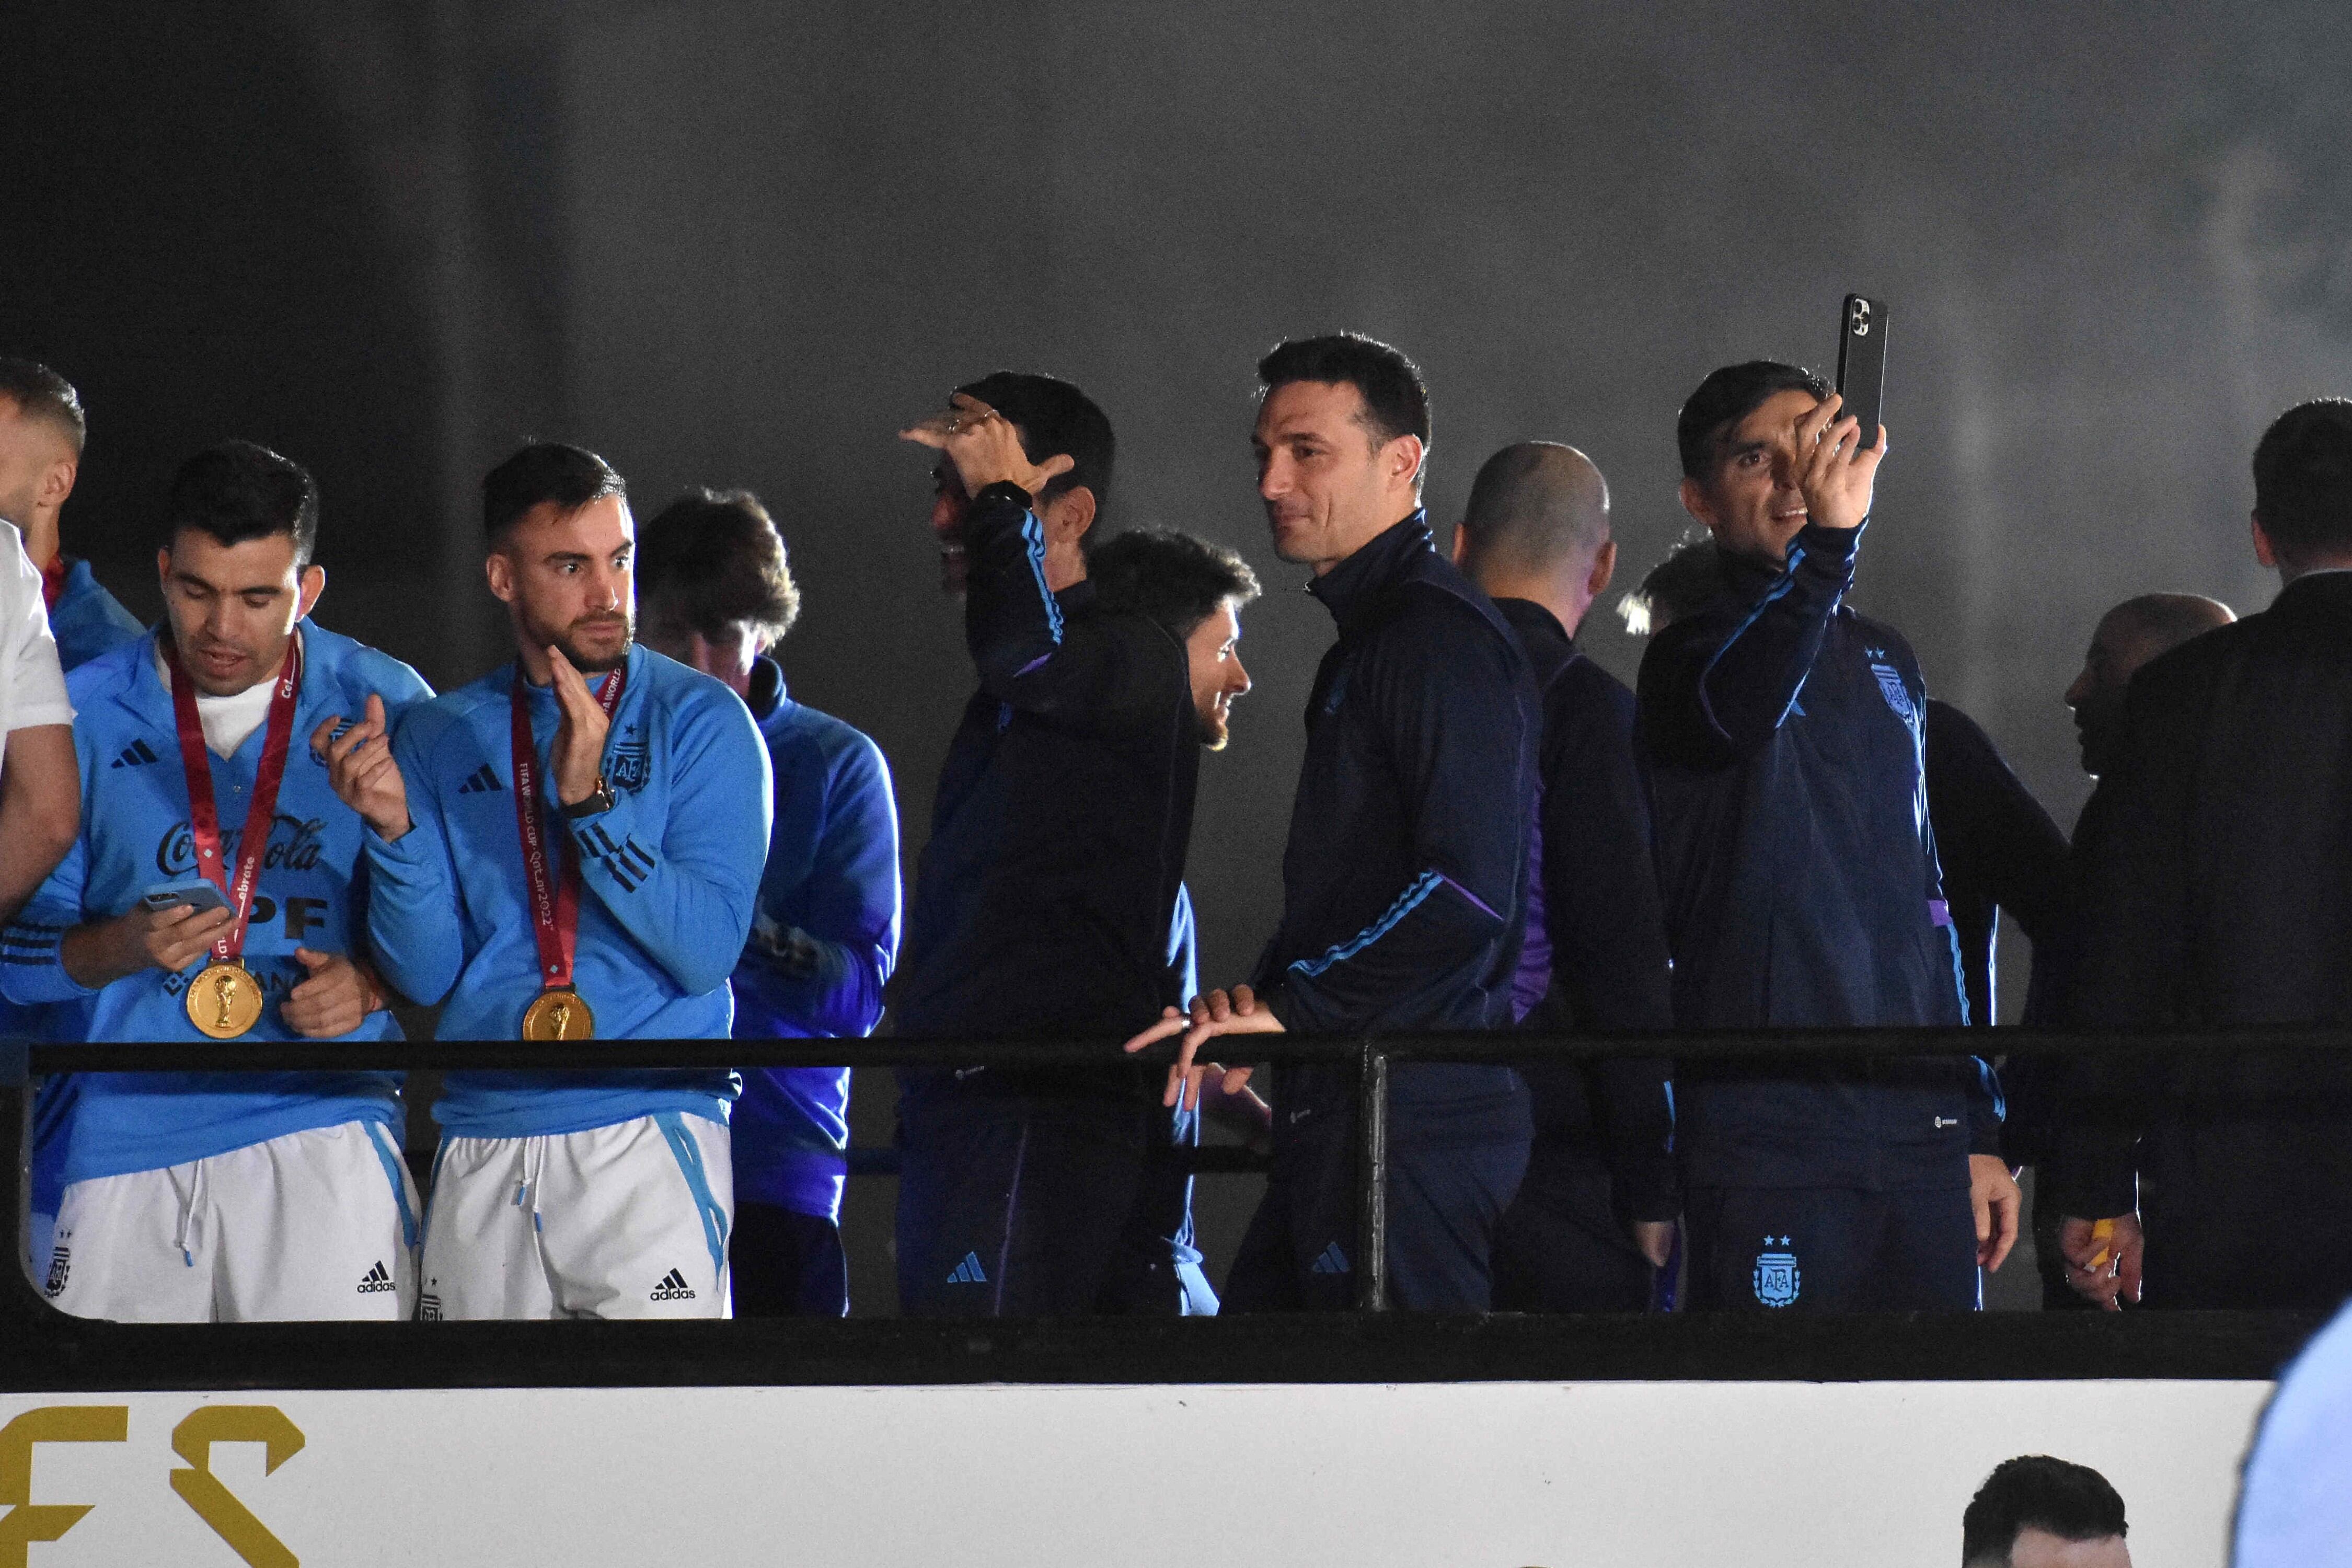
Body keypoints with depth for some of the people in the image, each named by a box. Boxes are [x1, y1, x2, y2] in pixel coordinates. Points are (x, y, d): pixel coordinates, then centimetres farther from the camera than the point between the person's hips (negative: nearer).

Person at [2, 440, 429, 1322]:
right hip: (123, 1134, 1)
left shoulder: (383, 707, 6)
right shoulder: (83, 718, 6)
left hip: (320, 1124, -1)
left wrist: (371, 984, -8)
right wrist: (121, 947, -13)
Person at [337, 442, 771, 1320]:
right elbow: (426, 974, 5)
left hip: (648, 1142, -3)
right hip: (481, 1144, 3)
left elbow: (707, 951, -9)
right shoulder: (442, 739, 12)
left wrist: (590, 802, -17)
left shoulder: (698, 720, 2)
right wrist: (395, 826, -11)